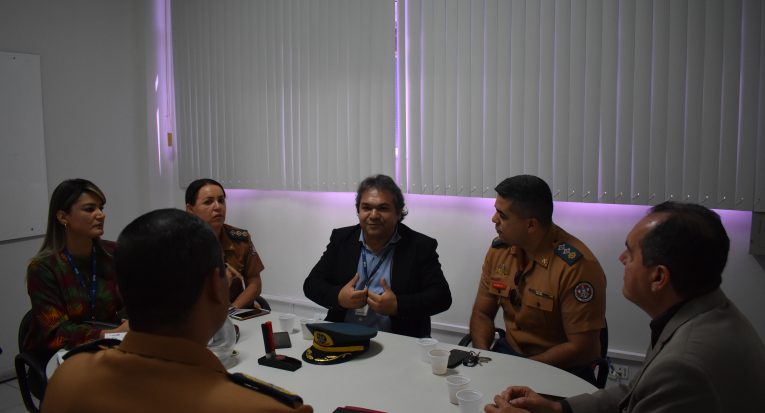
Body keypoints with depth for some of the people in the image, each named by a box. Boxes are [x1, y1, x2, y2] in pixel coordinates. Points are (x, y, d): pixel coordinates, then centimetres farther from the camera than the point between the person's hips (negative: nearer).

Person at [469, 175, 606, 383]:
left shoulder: (577, 266, -20)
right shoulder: (499, 248, -1)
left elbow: (582, 349, -18)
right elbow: (482, 314, 8)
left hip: (560, 367, -5)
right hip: (508, 351, 6)